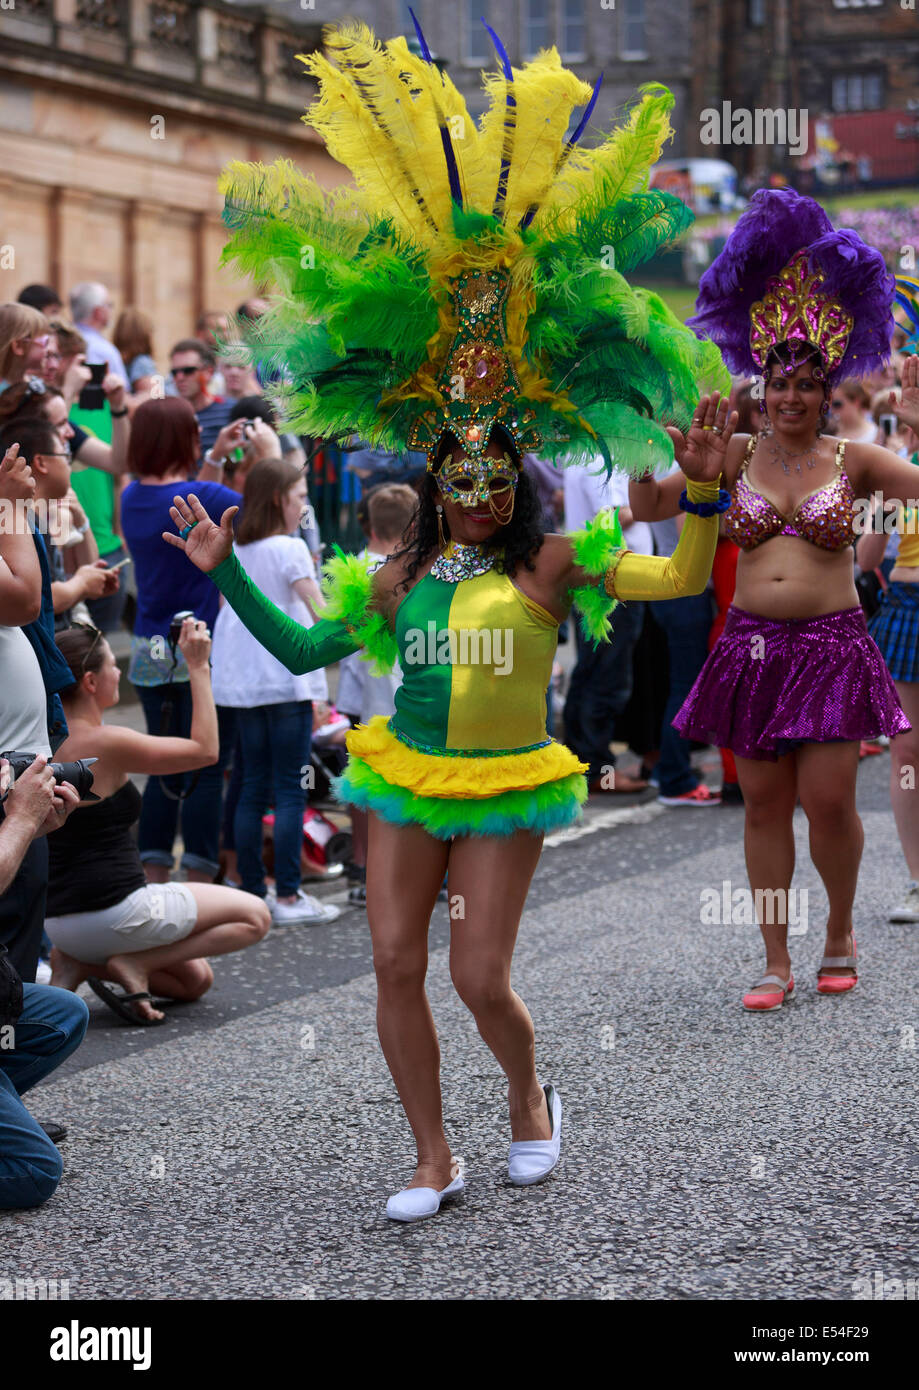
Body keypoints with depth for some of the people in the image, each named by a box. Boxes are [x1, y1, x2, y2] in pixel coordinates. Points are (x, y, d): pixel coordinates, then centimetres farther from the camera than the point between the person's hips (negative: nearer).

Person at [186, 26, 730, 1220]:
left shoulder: (551, 563, -5)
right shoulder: (400, 575, 5)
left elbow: (680, 581, -11)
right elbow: (304, 651, 11)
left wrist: (703, 494, -25)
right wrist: (228, 573, 6)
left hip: (506, 787, -4)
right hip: (406, 779, 4)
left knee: (481, 979, -4)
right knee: (396, 965, 0)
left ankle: (531, 1097, 30)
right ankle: (433, 1159, 14)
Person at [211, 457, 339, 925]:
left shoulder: (233, 551, 9)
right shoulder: (289, 549, -10)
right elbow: (324, 613, -14)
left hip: (243, 680, 7)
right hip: (286, 680, -7)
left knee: (253, 787, 10)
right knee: (290, 790, -3)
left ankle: (252, 891, 12)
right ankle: (288, 896, -4)